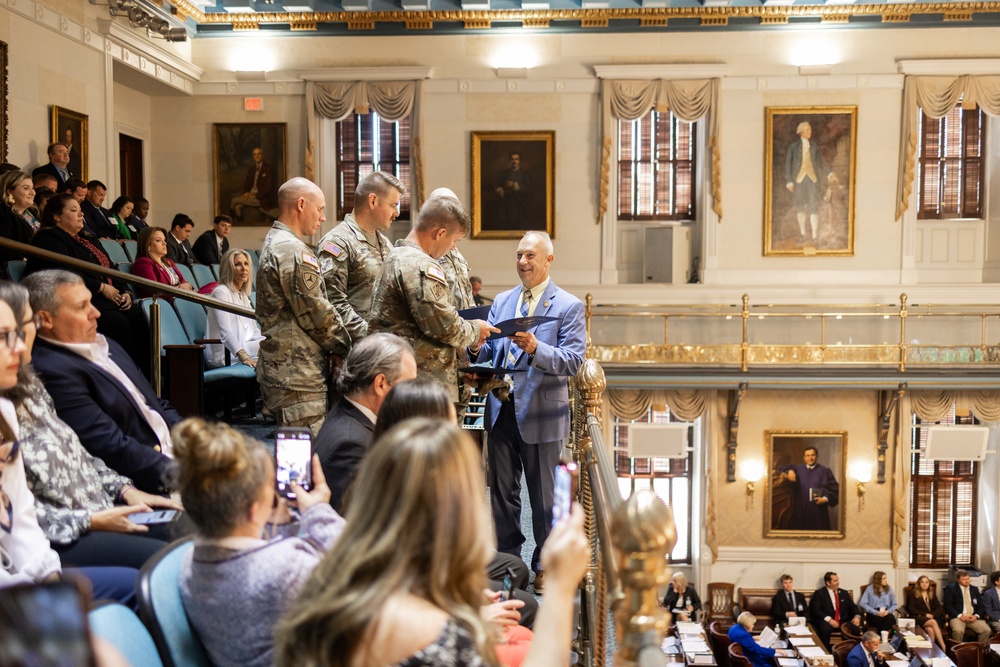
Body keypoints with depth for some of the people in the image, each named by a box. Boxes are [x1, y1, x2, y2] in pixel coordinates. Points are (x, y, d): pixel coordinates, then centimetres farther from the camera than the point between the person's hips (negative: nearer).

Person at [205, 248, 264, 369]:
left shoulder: (243, 295, 22)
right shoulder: (221, 292, -7)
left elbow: (254, 330, 16)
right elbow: (226, 332, -21)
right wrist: (244, 357, -34)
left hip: (244, 346, 8)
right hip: (224, 355, -8)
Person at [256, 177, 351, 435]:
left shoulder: (272, 244, 18)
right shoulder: (293, 251, -15)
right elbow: (317, 315, -15)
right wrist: (348, 346, 0)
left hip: (280, 371, 11)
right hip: (298, 376, -11)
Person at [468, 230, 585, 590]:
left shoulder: (569, 306, -3)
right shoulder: (501, 301, 13)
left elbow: (573, 360, -14)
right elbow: (487, 355, 11)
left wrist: (536, 348, -29)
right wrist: (476, 348, -12)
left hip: (540, 413, -5)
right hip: (501, 409, 5)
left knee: (543, 495, 7)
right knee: (502, 492, 13)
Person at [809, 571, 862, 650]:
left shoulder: (843, 593, 21)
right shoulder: (819, 593, 4)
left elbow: (853, 606, 17)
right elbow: (815, 610, -7)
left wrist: (857, 616, -6)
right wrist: (829, 619, -20)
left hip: (843, 622, 4)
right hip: (826, 622, -4)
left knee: (855, 628, -27)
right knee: (825, 628, -38)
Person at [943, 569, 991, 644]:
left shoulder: (975, 589, 18)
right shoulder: (951, 588, 4)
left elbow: (980, 606, 16)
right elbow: (947, 605, -4)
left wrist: (976, 616, -5)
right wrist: (959, 615, -16)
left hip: (973, 618, 4)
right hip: (957, 617, -4)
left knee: (986, 630, -24)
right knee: (958, 631, -36)